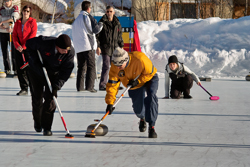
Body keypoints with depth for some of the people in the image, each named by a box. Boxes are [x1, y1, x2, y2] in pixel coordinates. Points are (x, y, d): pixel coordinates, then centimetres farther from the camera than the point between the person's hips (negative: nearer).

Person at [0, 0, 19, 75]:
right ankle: (7, 69, 8)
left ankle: (15, 68, -2)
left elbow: (13, 18, -15)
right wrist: (6, 29, -18)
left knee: (14, 50, -7)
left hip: (12, 32, -2)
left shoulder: (15, 8, 1)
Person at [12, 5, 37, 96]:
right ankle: (24, 89, 8)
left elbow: (33, 35, -9)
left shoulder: (32, 21, 0)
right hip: (19, 49, 5)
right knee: (20, 69, 2)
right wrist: (17, 45, -10)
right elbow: (14, 35, 9)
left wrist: (24, 46, -14)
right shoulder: (18, 22, 13)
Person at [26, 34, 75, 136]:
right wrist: (36, 60, -23)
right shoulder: (44, 42, -33)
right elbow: (29, 44, -15)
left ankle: (46, 127, -2)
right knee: (37, 97, 7)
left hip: (53, 74, 1)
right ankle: (37, 121, 33)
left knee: (50, 99, -10)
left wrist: (57, 85, -30)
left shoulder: (70, 52, -26)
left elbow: (66, 70, -21)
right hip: (36, 70, -1)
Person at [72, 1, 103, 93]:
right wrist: (101, 25, 12)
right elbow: (95, 29, -6)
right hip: (88, 46, -7)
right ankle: (89, 86, -13)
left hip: (78, 48, 7)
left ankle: (79, 86, 7)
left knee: (81, 67, 11)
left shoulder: (76, 20, 19)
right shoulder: (87, 17, -4)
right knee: (91, 66, -4)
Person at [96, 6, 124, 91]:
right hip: (105, 48, -5)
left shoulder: (117, 23, 11)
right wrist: (98, 47, -10)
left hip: (115, 48, 5)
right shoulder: (102, 22, -4)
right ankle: (102, 85, -7)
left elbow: (120, 36, 18)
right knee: (106, 66, -10)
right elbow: (97, 35, -4)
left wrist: (121, 46, 13)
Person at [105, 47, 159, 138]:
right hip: (134, 86, 4)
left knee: (151, 97, -30)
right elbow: (112, 84, -19)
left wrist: (138, 80, -31)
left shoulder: (140, 59, -39)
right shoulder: (115, 67, -25)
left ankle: (151, 126, -24)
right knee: (137, 107, 3)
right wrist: (110, 103, -23)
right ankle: (142, 118, 43)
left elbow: (150, 72, -22)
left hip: (149, 78, -4)